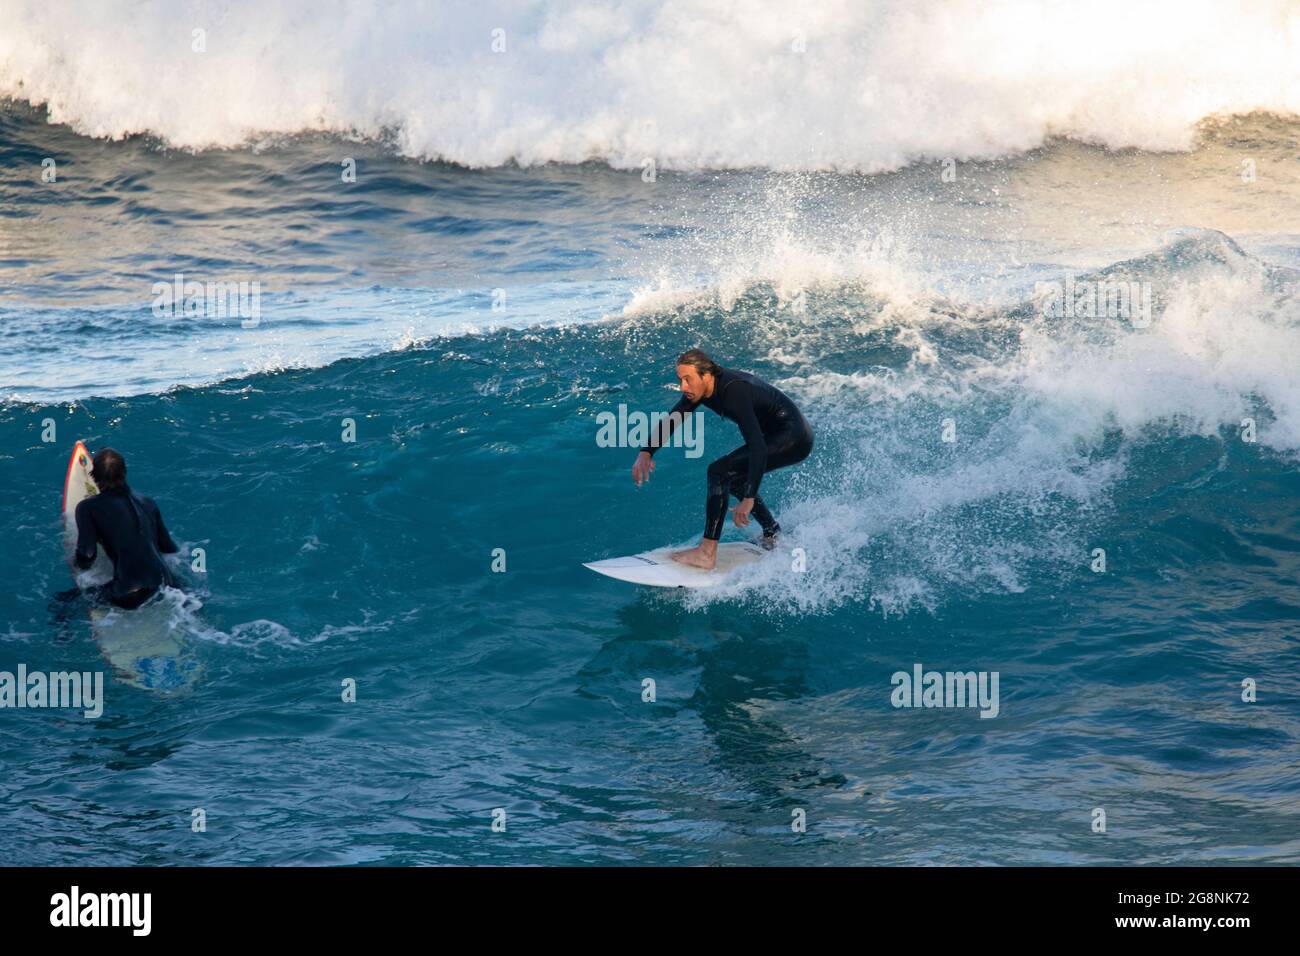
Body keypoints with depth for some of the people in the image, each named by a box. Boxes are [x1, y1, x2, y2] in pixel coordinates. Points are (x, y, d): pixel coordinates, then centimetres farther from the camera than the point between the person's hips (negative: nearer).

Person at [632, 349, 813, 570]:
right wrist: (646, 453, -10)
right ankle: (773, 535, 30)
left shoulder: (734, 392, -30)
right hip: (775, 434, 10)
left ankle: (707, 554, -19)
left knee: (719, 472, -18)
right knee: (732, 476, 20)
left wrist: (749, 499, -38)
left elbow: (758, 448, -35)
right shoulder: (700, 388, -3)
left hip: (794, 439, -10)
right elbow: (670, 421, 7)